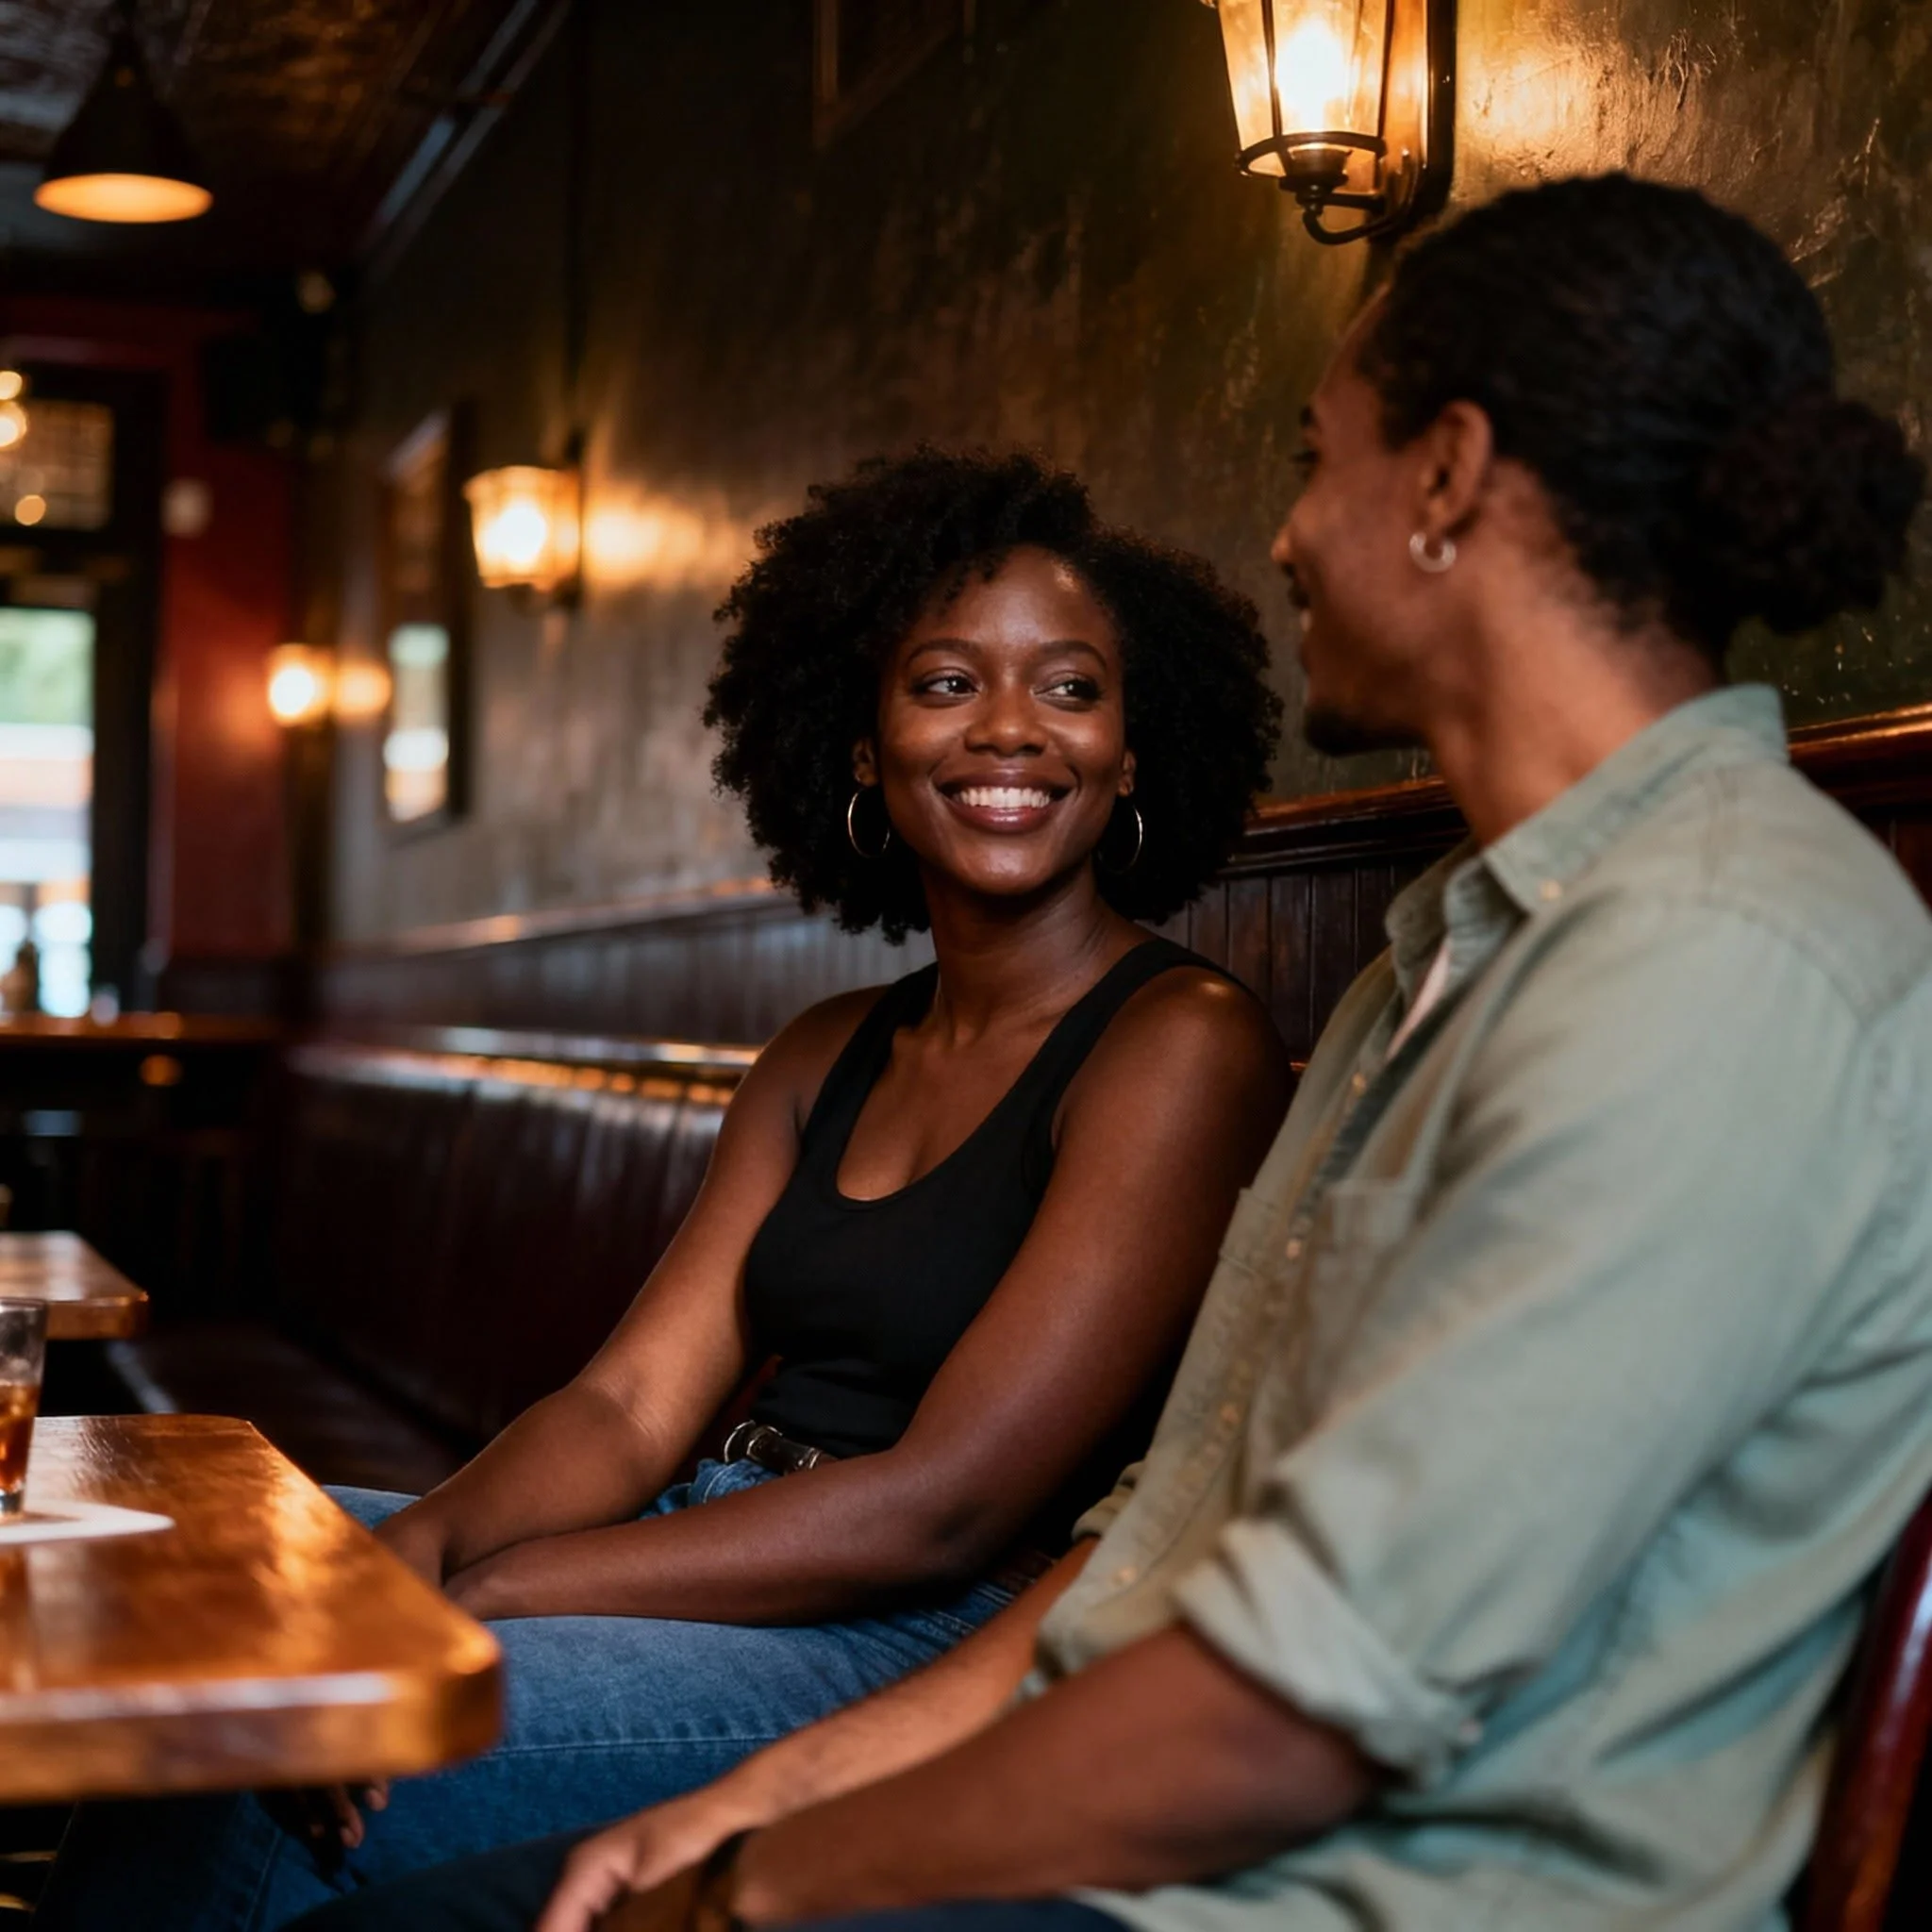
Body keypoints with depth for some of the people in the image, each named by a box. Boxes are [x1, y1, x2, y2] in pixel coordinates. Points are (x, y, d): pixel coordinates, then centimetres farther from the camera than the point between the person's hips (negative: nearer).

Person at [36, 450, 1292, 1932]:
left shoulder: (1186, 1045, -10)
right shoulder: (827, 1058, 14)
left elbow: (944, 1506, -17)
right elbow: (633, 1405, 5)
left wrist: (465, 1602, -19)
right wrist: (418, 1546, -17)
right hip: (721, 1561, 7)